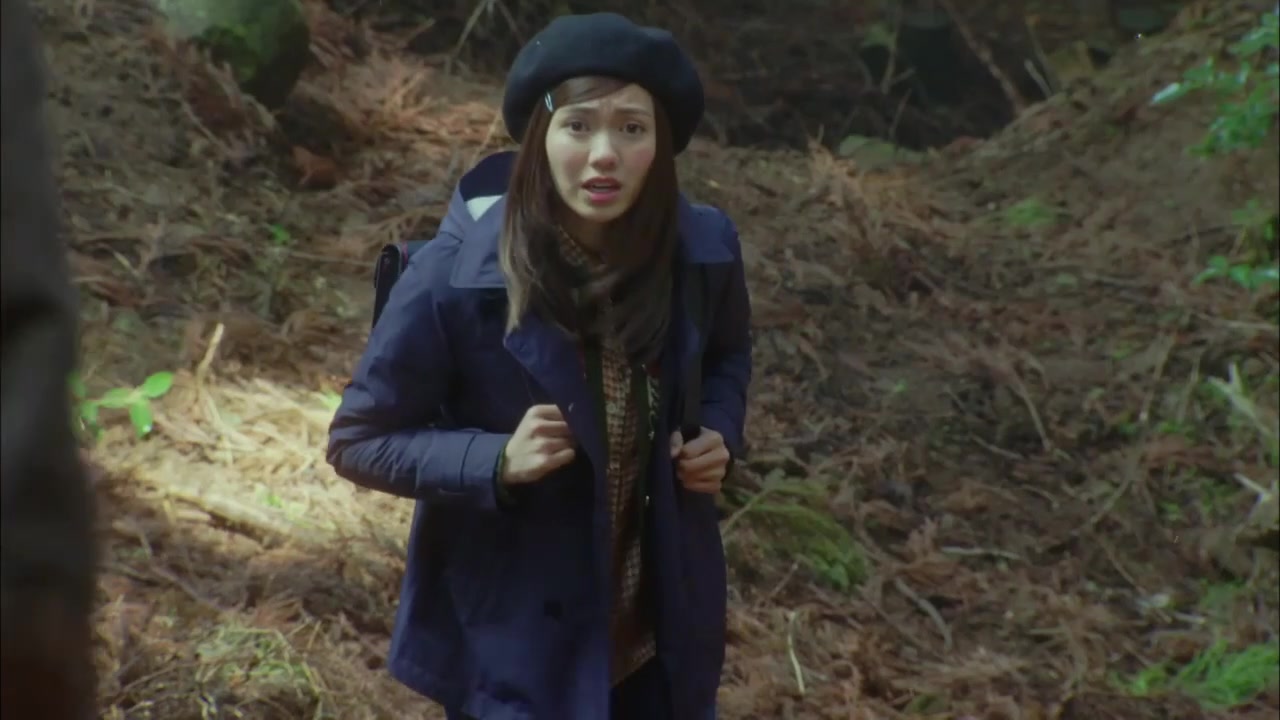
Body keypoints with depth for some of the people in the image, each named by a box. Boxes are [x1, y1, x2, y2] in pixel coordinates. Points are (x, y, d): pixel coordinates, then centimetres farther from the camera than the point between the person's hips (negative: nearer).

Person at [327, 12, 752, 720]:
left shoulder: (702, 249, -11)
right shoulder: (454, 277, -21)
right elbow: (358, 440, -10)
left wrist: (719, 431, -8)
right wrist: (497, 462, -25)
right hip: (511, 642, -3)